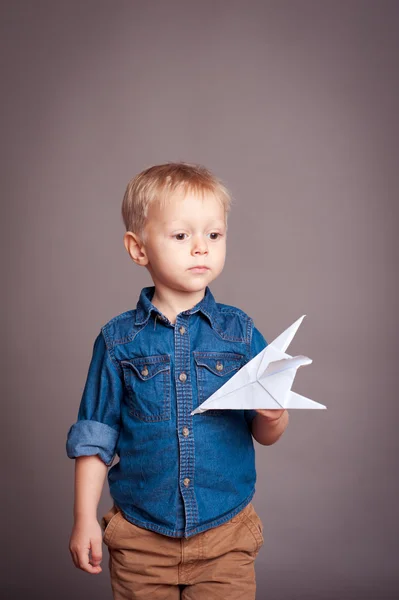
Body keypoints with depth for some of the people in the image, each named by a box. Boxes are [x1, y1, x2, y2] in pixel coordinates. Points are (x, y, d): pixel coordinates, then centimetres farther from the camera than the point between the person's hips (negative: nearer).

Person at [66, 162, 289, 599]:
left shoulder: (239, 331, -3)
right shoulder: (118, 340, -4)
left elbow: (265, 435, 1)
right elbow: (95, 438, 1)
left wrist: (273, 416, -20)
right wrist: (85, 519, -1)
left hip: (225, 533, 1)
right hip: (141, 538, 0)